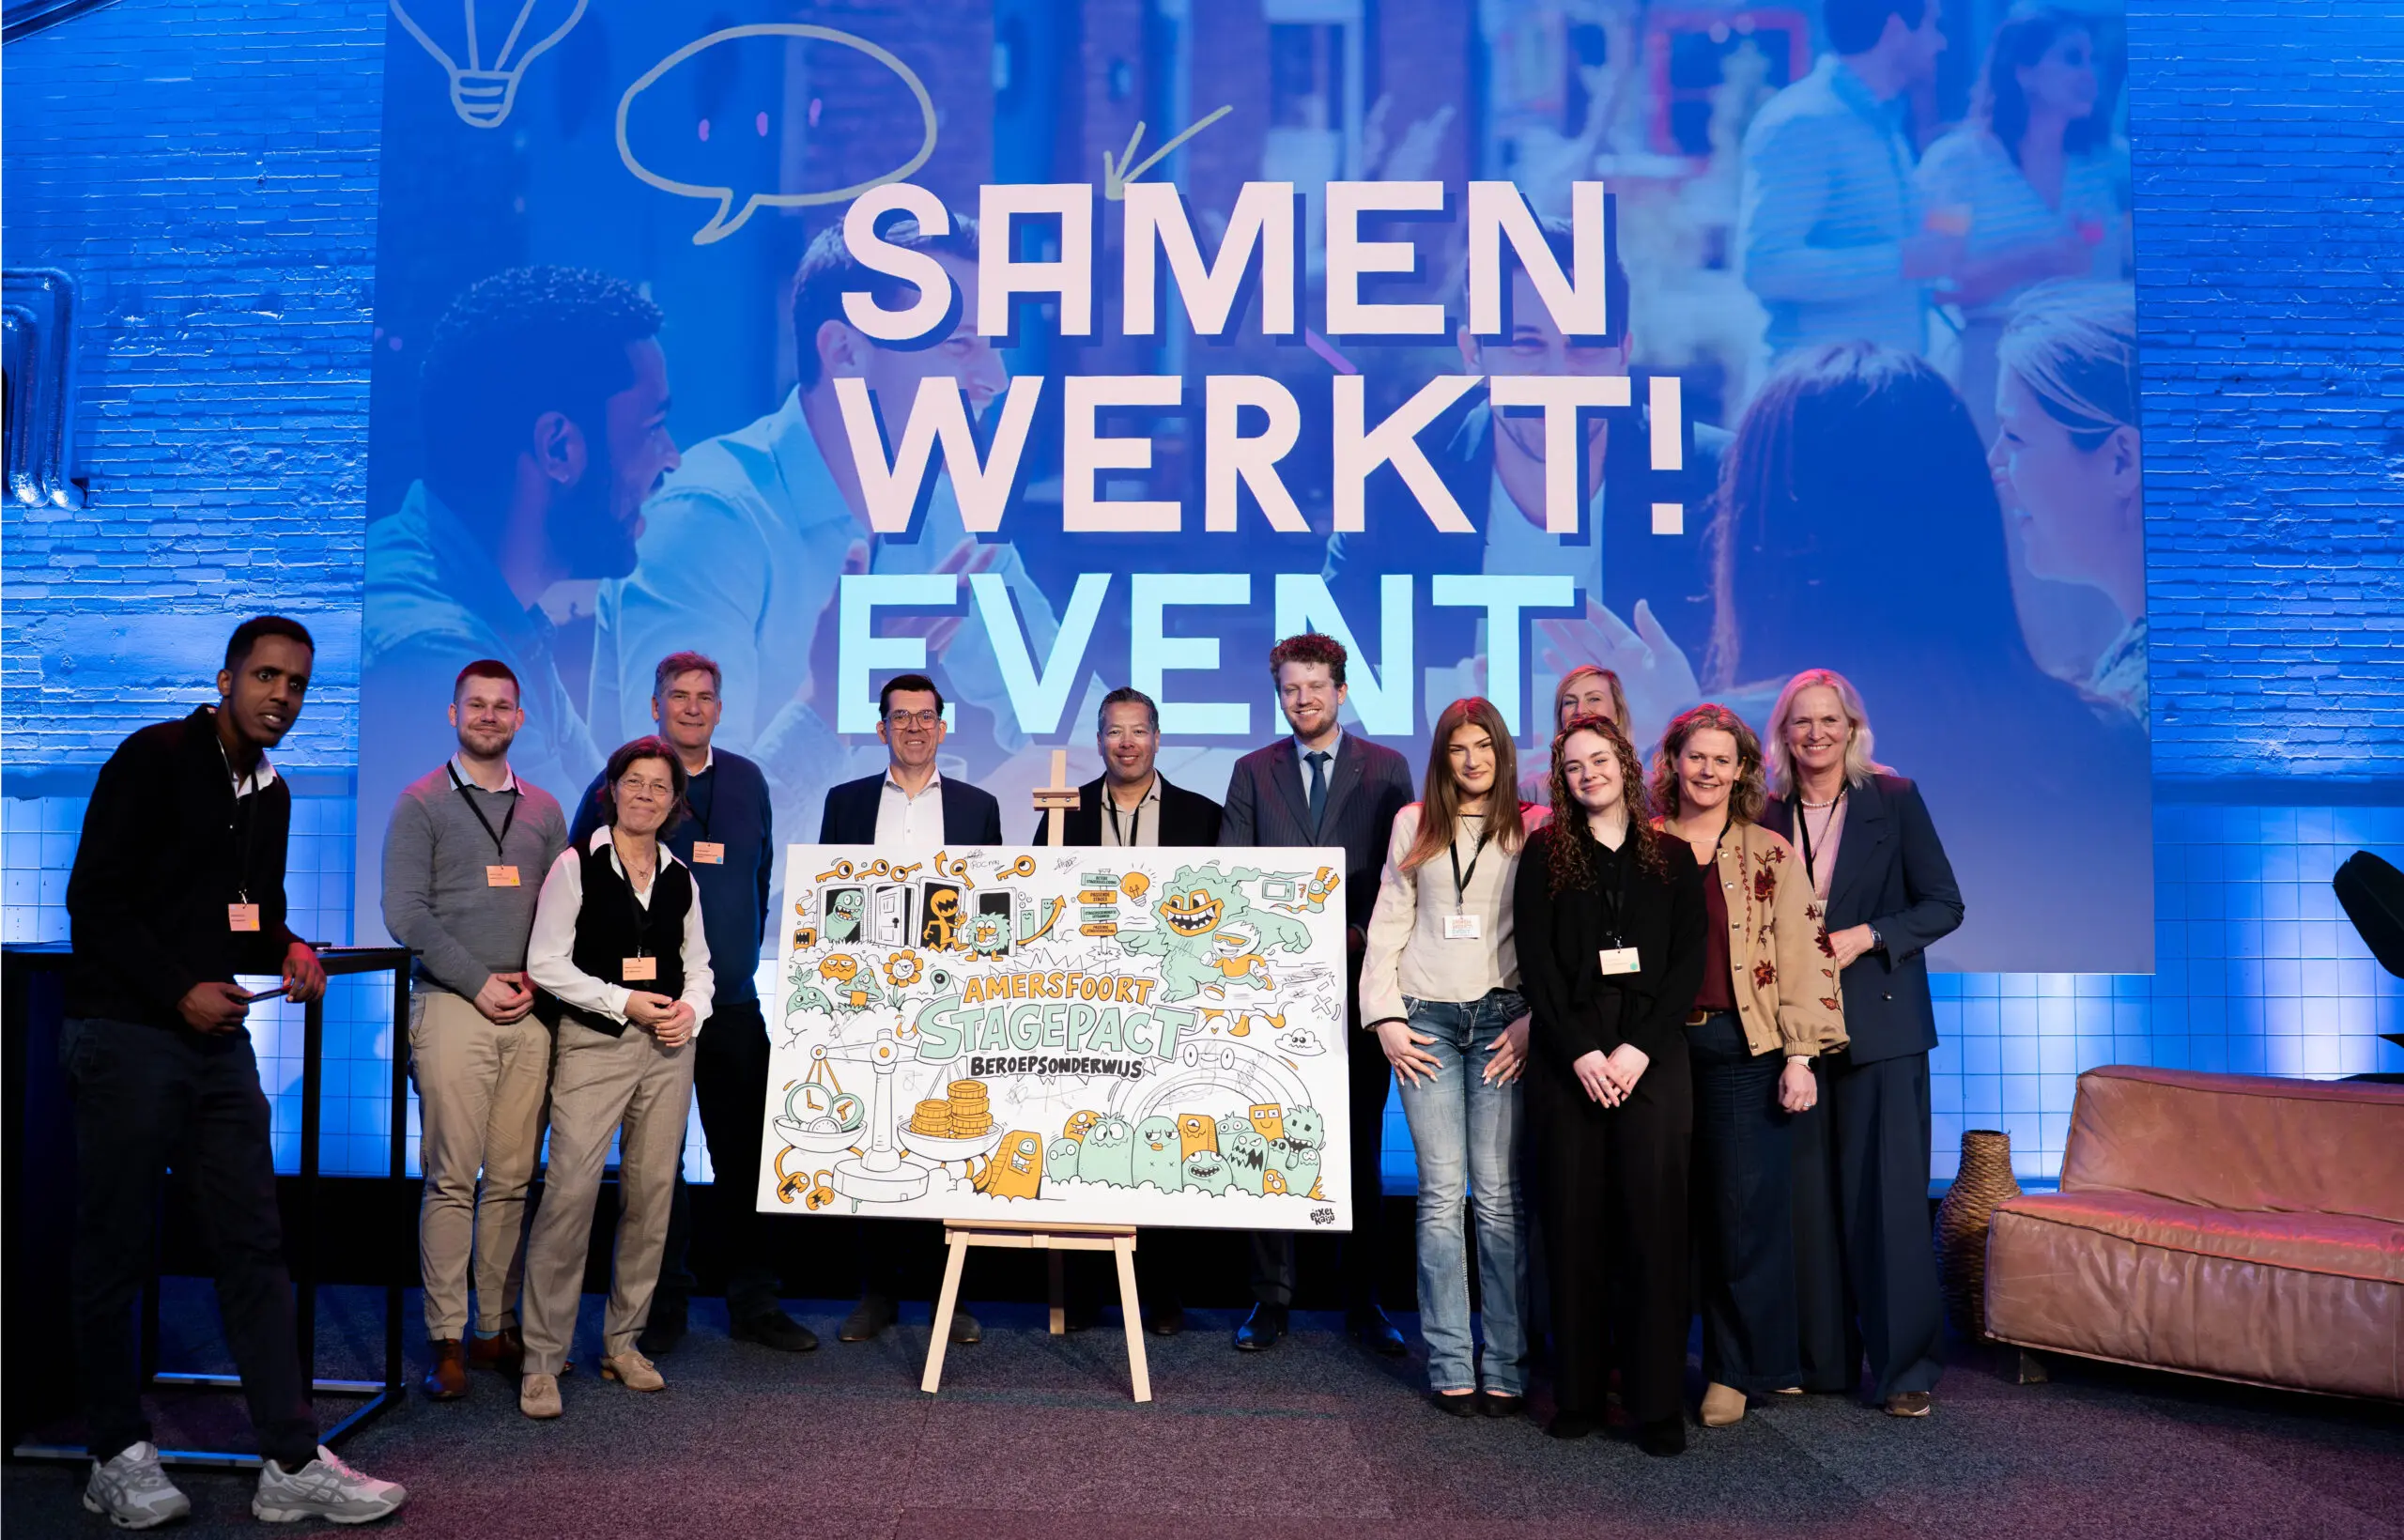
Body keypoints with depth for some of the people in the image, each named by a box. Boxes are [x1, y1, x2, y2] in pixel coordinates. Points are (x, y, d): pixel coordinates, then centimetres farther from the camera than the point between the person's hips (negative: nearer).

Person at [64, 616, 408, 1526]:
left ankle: (291, 1463, 8)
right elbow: (93, 899, -11)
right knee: (117, 1250, 4)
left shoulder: (271, 793, 14)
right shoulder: (153, 760, -7)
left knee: (254, 1245, 4)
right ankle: (116, 1458, 20)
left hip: (219, 1041, 7)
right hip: (126, 1034, -6)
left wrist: (289, 951, 4)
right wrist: (180, 991, -16)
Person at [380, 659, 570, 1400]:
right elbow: (405, 912, -4)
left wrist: (536, 980, -2)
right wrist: (479, 983, -10)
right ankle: (446, 1339, 3)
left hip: (528, 1011, 4)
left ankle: (497, 1327, 13)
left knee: (513, 1179, 5)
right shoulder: (422, 803, 4)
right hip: (452, 1005, -3)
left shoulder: (543, 809, 16)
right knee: (452, 1179, -4)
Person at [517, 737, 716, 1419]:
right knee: (570, 1192, -11)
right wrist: (624, 1002, -13)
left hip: (668, 1048, 5)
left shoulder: (680, 878, 11)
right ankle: (542, 1359, -1)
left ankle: (623, 1342, 19)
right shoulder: (576, 864, -1)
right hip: (592, 1043, -4)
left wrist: (691, 1011, -5)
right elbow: (546, 963, -6)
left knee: (652, 1195, 6)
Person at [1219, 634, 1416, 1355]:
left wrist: (1359, 936, -9)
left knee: (1362, 1145, 6)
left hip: (1360, 975, 0)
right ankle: (1271, 1297, 13)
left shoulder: (1387, 768, 7)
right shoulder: (1253, 771, 10)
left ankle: (1363, 1299, 17)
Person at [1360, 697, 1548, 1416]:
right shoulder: (1414, 824, 11)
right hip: (1426, 1019, 1)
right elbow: (1388, 924, 11)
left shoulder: (1534, 826, 6)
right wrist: (1383, 1016, 2)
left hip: (1503, 1019, -1)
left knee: (1500, 1194, -2)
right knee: (1442, 1191, 0)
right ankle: (1450, 1367, 5)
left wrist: (1535, 1017, -8)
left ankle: (1505, 1368, 6)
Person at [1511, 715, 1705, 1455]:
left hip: (1652, 1055, 0)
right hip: (1566, 1056, 0)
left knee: (1655, 1219, -3)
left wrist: (1638, 1048, -9)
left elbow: (1690, 962, 4)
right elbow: (1536, 961, 2)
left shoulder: (1671, 857, 12)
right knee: (1575, 1220, 1)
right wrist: (1580, 1052, -9)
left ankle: (1658, 1401, 4)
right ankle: (1577, 1393, 10)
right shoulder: (1544, 854, 9)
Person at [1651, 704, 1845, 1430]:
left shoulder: (1771, 855, 6)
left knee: (1745, 1207, 0)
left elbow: (1801, 954, 2)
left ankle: (1737, 1369, 13)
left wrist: (1800, 1054, -5)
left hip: (1744, 1049, -1)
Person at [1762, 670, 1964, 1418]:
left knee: (1888, 1193, -2)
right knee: (1809, 1195, 5)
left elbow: (1944, 905, -2)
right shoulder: (1768, 816, 7)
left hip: (1881, 1024, -2)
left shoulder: (1895, 799, 0)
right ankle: (1823, 1357, 17)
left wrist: (1864, 937, -13)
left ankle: (1905, 1365, 8)